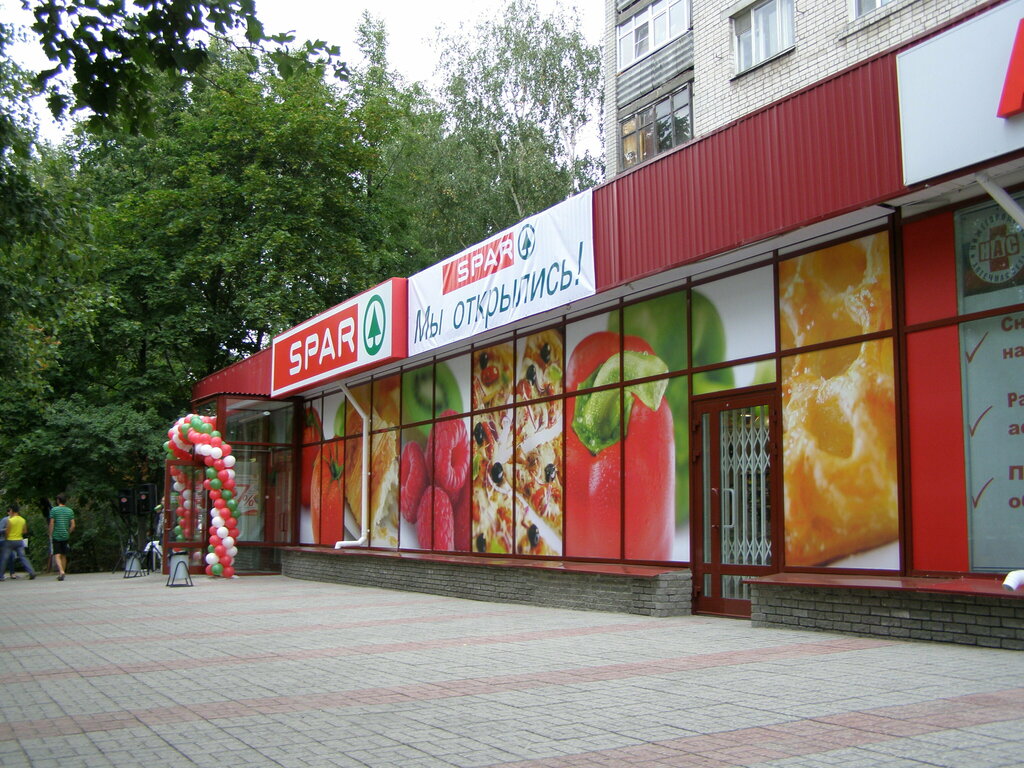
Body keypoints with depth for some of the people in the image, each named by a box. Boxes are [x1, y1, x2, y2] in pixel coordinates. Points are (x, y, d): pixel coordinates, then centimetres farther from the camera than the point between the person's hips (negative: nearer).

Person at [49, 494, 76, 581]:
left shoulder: (54, 510, -4)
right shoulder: (70, 511, 5)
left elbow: (51, 524, -7)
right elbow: (73, 525, 2)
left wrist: (50, 535, 1)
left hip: (56, 536, -3)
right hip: (65, 536, 3)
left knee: (57, 555, -6)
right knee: (64, 555, 11)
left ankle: (61, 571, -25)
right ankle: (62, 574, 16)